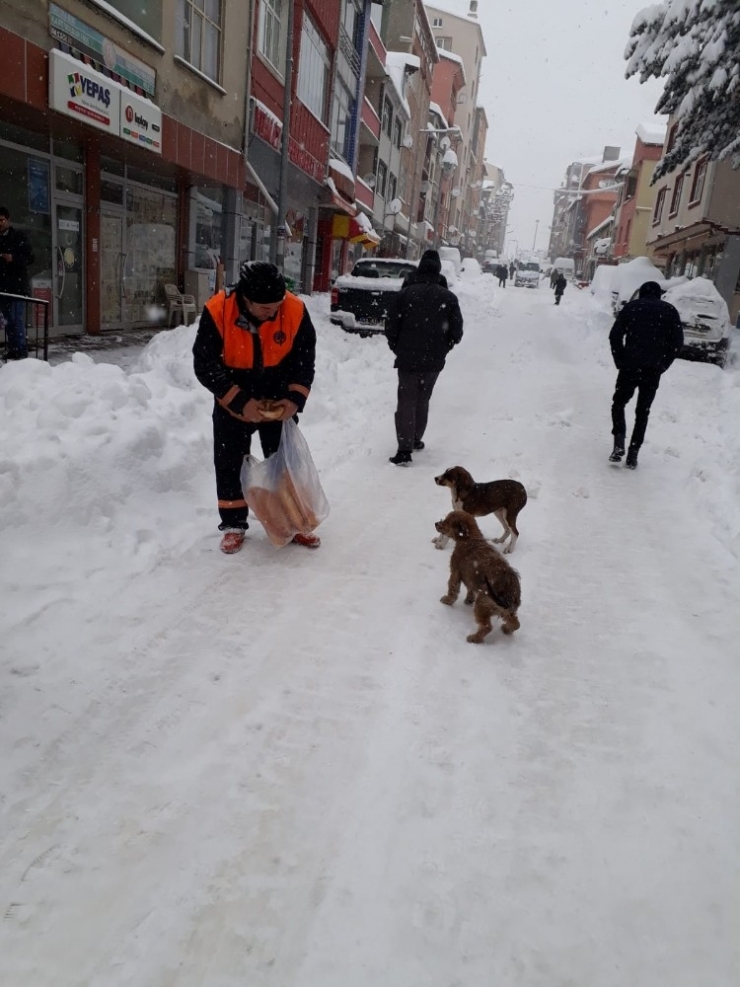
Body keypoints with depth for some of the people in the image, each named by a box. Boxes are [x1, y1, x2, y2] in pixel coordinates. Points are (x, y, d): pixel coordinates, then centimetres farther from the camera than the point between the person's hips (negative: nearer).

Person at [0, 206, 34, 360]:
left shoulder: (19, 237, 0)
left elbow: (30, 258, -4)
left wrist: (13, 258, -18)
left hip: (17, 285, -6)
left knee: (17, 320, -8)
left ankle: (20, 351, -6)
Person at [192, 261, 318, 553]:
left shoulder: (295, 310, -21)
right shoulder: (217, 311, -26)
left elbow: (304, 358, -8)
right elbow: (204, 365, -21)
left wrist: (295, 398, -21)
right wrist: (240, 402, -27)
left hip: (278, 402, 1)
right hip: (232, 404, -1)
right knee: (230, 463, 6)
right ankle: (233, 524, 22)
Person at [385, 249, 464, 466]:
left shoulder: (405, 293, -6)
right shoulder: (449, 297, -2)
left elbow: (391, 327, -5)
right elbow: (456, 332, 0)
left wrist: (398, 349, 11)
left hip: (408, 358, -2)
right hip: (434, 361, 2)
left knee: (406, 401, 1)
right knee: (422, 400, 19)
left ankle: (405, 449, -9)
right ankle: (416, 439, 30)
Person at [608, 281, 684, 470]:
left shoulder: (631, 307, 8)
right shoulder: (670, 311, 11)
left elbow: (615, 335, -2)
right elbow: (677, 342, 3)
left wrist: (620, 361, 5)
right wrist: (662, 365, 8)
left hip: (630, 366, -1)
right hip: (654, 370, 1)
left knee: (618, 404, 14)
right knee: (643, 412, 10)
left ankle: (619, 443, -7)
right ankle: (633, 455, 6)